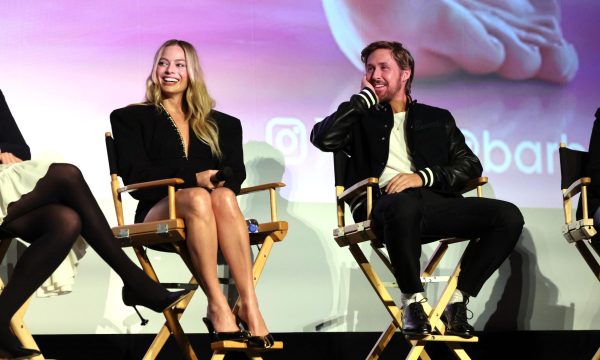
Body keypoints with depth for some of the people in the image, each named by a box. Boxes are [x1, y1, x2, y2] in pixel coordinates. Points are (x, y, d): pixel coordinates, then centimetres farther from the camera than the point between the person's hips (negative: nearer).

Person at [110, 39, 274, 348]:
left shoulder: (220, 124, 23)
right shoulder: (131, 118, 14)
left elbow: (235, 173, 10)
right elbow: (137, 175, -1)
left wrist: (217, 180, -16)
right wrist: (194, 178, -15)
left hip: (214, 203, 2)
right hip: (158, 214, -2)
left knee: (224, 197, -35)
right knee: (197, 198, -37)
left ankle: (249, 305, -44)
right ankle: (218, 308, -44)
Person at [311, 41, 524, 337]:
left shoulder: (437, 119, 27)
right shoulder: (362, 118, 24)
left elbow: (470, 165, 13)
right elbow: (323, 138, 3)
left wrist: (422, 177, -6)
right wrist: (365, 98, 11)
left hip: (434, 200, 3)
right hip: (385, 202, -3)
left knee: (508, 216, -21)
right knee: (405, 204, -42)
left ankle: (458, 300, -13)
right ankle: (413, 301, -24)